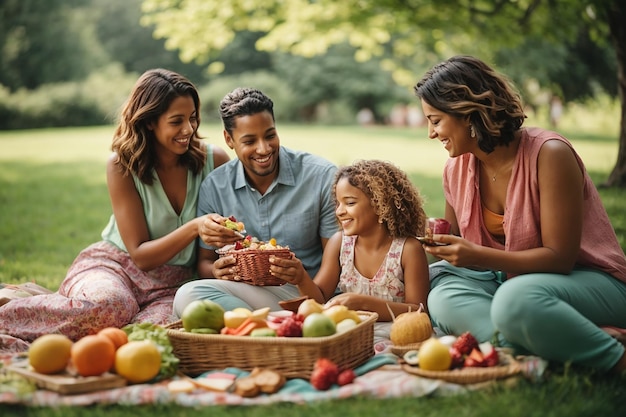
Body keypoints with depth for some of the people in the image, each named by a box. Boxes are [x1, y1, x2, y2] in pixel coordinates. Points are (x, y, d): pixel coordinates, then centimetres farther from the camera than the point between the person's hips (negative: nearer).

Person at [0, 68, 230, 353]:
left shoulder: (214, 161, -4)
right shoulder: (123, 166, -8)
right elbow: (140, 254, -10)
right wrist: (195, 227, -26)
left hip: (174, 281, 2)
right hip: (116, 264, -2)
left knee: (160, 327, -35)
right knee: (107, 304, -39)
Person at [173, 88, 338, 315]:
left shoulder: (322, 176, -4)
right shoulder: (214, 187, 5)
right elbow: (204, 262, 11)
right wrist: (217, 271, -15)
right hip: (248, 292, 5)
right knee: (188, 295, -30)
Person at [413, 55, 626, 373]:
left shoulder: (550, 155, -19)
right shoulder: (456, 168, 0)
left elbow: (559, 257, -21)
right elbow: (462, 245, 15)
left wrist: (478, 257, -29)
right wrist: (443, 239, -7)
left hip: (588, 279, -7)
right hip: (512, 280, 7)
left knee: (515, 299, -37)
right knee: (442, 296, -16)